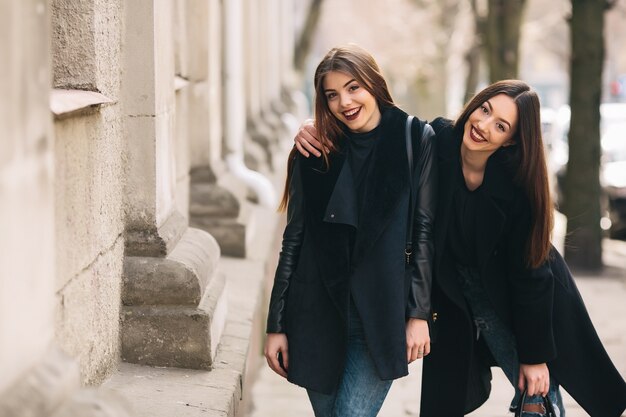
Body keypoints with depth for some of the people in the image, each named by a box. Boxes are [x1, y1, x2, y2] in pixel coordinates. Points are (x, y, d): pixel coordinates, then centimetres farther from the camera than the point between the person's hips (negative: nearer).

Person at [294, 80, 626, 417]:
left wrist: (535, 355, -11)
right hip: (457, 294, 3)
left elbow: (530, 271, -16)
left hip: (515, 296, -2)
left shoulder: (518, 185, -25)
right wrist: (317, 127, -22)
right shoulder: (435, 141, -19)